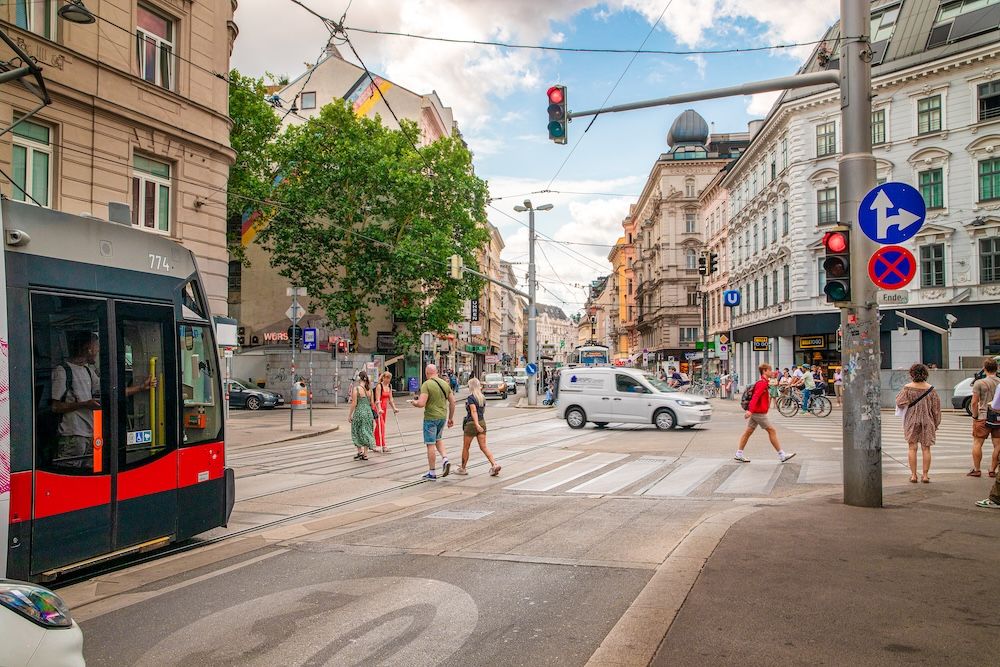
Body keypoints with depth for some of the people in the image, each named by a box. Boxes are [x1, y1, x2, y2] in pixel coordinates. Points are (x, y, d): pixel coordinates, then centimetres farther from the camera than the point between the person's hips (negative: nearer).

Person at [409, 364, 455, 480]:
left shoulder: (426, 384, -13)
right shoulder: (445, 384, 6)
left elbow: (421, 403, -21)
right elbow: (452, 402, 9)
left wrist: (413, 402, 1)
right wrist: (451, 418, 19)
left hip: (430, 418, -6)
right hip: (443, 416, 6)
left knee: (430, 444, 2)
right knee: (438, 439, 26)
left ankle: (432, 473, 7)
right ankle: (445, 459, 5)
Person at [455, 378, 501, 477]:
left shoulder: (470, 398, -12)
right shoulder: (483, 398, 10)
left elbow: (474, 411, -24)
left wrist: (477, 424, -32)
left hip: (471, 423, -6)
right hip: (482, 422, 7)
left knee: (465, 447, 9)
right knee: (484, 447, 2)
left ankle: (462, 469, 20)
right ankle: (495, 464, -15)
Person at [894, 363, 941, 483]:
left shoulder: (907, 388, -7)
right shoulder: (930, 389, -1)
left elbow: (900, 403, -13)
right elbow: (936, 408, 3)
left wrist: (900, 393, 7)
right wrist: (936, 424, 11)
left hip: (911, 421, -1)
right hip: (927, 422, 1)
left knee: (912, 448, 4)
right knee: (926, 448, 7)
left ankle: (913, 475, 4)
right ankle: (925, 475, 7)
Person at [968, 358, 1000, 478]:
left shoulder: (979, 383, -7)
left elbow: (974, 402, -9)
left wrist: (975, 416, 1)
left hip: (983, 418, -3)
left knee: (977, 443, 6)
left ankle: (976, 470, 8)